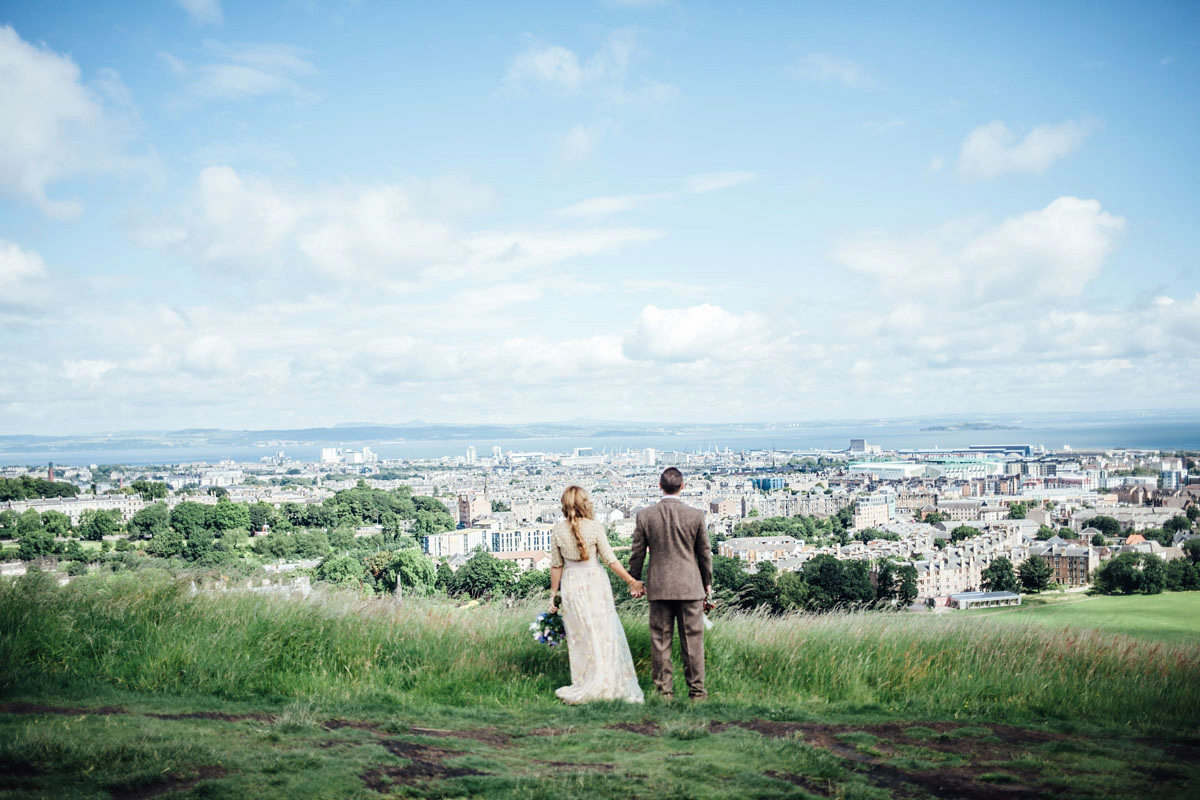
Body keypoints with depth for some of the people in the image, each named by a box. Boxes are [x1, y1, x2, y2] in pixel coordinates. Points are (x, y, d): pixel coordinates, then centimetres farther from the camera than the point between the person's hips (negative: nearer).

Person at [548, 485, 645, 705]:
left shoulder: (557, 531, -3)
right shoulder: (595, 528, -10)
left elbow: (556, 566, 3)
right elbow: (610, 560, -8)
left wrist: (553, 593, 13)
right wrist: (632, 581, 1)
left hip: (571, 584, 2)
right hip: (595, 582, -2)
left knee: (580, 637, 11)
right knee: (603, 635, 6)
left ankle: (583, 685, 18)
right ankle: (607, 686, 8)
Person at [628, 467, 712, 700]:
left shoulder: (645, 516, -4)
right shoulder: (695, 515, -6)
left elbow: (637, 553, 2)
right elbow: (704, 553, 3)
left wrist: (634, 581, 16)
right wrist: (707, 583, 16)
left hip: (658, 587, 1)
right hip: (690, 586, -1)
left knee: (660, 640, 7)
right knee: (692, 640, 7)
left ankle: (664, 690, 12)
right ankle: (696, 690, 12)